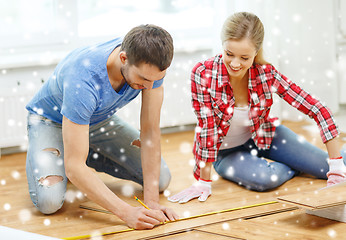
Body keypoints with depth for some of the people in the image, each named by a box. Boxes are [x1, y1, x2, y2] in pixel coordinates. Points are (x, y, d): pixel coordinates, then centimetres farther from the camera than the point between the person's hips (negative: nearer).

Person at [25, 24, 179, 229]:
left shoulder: (151, 64, -29)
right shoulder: (83, 80, -44)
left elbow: (150, 133, -22)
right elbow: (74, 166, -42)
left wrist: (152, 201, -28)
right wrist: (126, 213, -49)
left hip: (100, 119, 5)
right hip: (52, 121, -5)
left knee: (162, 180, -5)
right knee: (49, 200, -28)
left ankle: (91, 156, 18)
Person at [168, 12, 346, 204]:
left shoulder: (266, 74, -22)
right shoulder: (203, 74, -27)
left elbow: (319, 111, -22)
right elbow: (207, 128, -23)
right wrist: (204, 183, -22)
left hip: (262, 136, 2)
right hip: (225, 152, -2)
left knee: (327, 167, -10)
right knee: (265, 179, -32)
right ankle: (293, 167, 3)